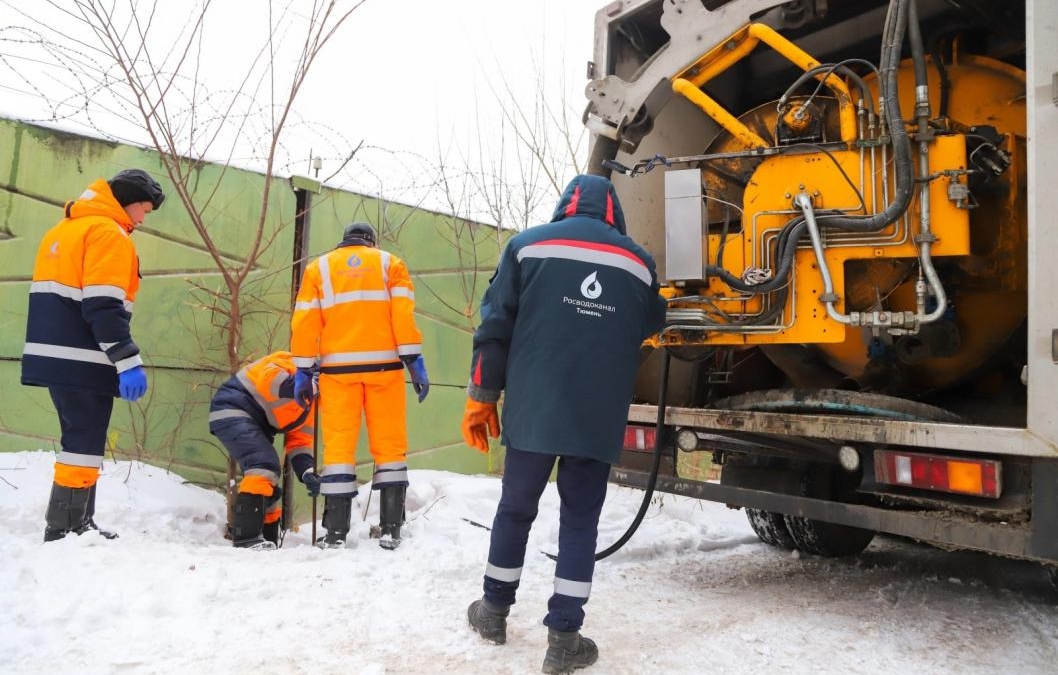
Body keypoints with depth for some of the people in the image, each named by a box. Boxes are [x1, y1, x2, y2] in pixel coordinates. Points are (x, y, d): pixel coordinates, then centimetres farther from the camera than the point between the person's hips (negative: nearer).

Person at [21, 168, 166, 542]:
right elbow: (104, 306, -20)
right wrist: (128, 361, -22)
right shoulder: (108, 233, -10)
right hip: (82, 360, -10)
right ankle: (65, 529, -2)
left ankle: (74, 525, 21)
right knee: (85, 442, -4)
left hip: (55, 355, 10)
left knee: (80, 438, 16)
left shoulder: (66, 229, 21)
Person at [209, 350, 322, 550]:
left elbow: (299, 440, 9)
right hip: (231, 410, -10)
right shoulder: (292, 363, -11)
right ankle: (246, 537, -25)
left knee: (270, 487, 13)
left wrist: (308, 472, -7)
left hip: (255, 423, 10)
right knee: (265, 466, -25)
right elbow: (268, 378, -32)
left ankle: (266, 540, 26)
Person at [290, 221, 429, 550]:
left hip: (338, 367, 1)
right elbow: (403, 315, -1)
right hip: (382, 365, 0)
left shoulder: (318, 267, 15)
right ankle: (390, 529, 3)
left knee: (338, 445, 2)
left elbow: (305, 322, 6)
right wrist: (414, 361, -3)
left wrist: (303, 371, 7)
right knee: (389, 444, 4)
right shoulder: (390, 263, 13)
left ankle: (335, 533, 1)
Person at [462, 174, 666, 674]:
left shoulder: (529, 244, 3)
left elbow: (495, 326, -1)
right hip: (599, 420, 0)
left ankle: (494, 610, 31)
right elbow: (650, 332, 21)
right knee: (580, 522, 8)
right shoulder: (639, 262, 8)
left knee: (516, 509, 16)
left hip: (532, 410, 0)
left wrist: (481, 398, 6)